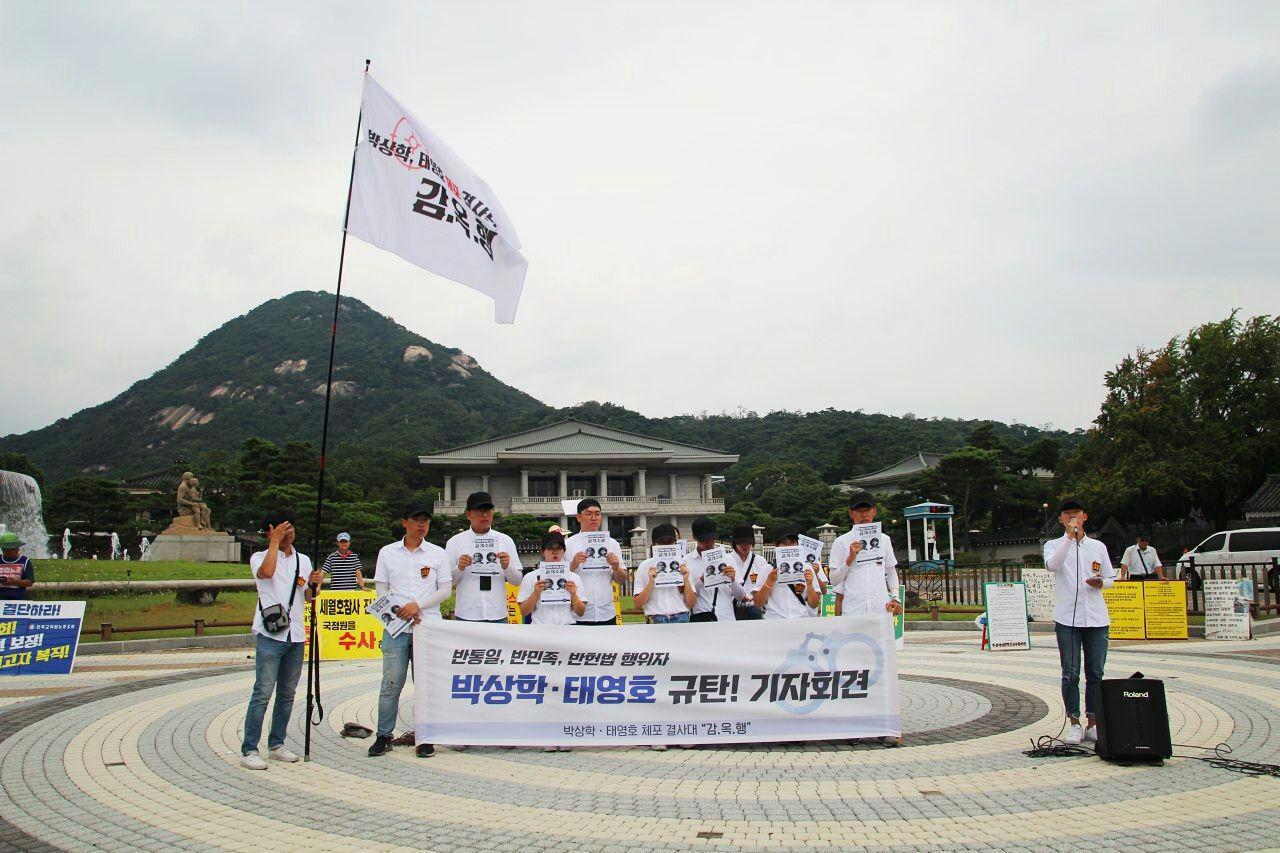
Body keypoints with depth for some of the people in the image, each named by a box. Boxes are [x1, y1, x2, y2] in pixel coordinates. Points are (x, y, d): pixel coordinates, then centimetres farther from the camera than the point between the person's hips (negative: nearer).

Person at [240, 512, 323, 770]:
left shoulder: (303, 560, 16)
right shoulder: (259, 557, 0)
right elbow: (267, 572, -25)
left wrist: (314, 584, -1)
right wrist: (275, 541, -16)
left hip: (296, 635, 6)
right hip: (270, 635, -6)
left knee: (287, 694, 10)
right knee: (263, 693, -9)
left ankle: (276, 746, 20)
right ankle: (249, 751, -3)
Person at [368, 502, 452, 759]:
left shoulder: (438, 554, 7)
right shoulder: (387, 552, 9)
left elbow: (445, 590, 4)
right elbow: (381, 589, 7)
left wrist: (418, 605, -8)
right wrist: (399, 611, -7)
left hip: (428, 627, 0)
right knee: (391, 683, -1)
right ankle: (384, 736, 11)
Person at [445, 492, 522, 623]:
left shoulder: (506, 541, 9)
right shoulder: (455, 542, 5)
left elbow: (517, 581, 8)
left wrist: (507, 567, -10)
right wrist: (459, 568, -15)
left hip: (498, 615, 2)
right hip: (466, 615, -2)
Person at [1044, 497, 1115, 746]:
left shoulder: (1098, 546, 13)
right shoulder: (1054, 545, 5)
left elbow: (1110, 577, 19)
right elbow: (1052, 565, -17)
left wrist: (1101, 582, -5)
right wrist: (1069, 536, -19)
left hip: (1096, 618, 2)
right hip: (1067, 618, -2)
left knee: (1096, 673, 5)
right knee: (1070, 674, 0)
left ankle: (1093, 723, 14)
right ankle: (1074, 724, 8)